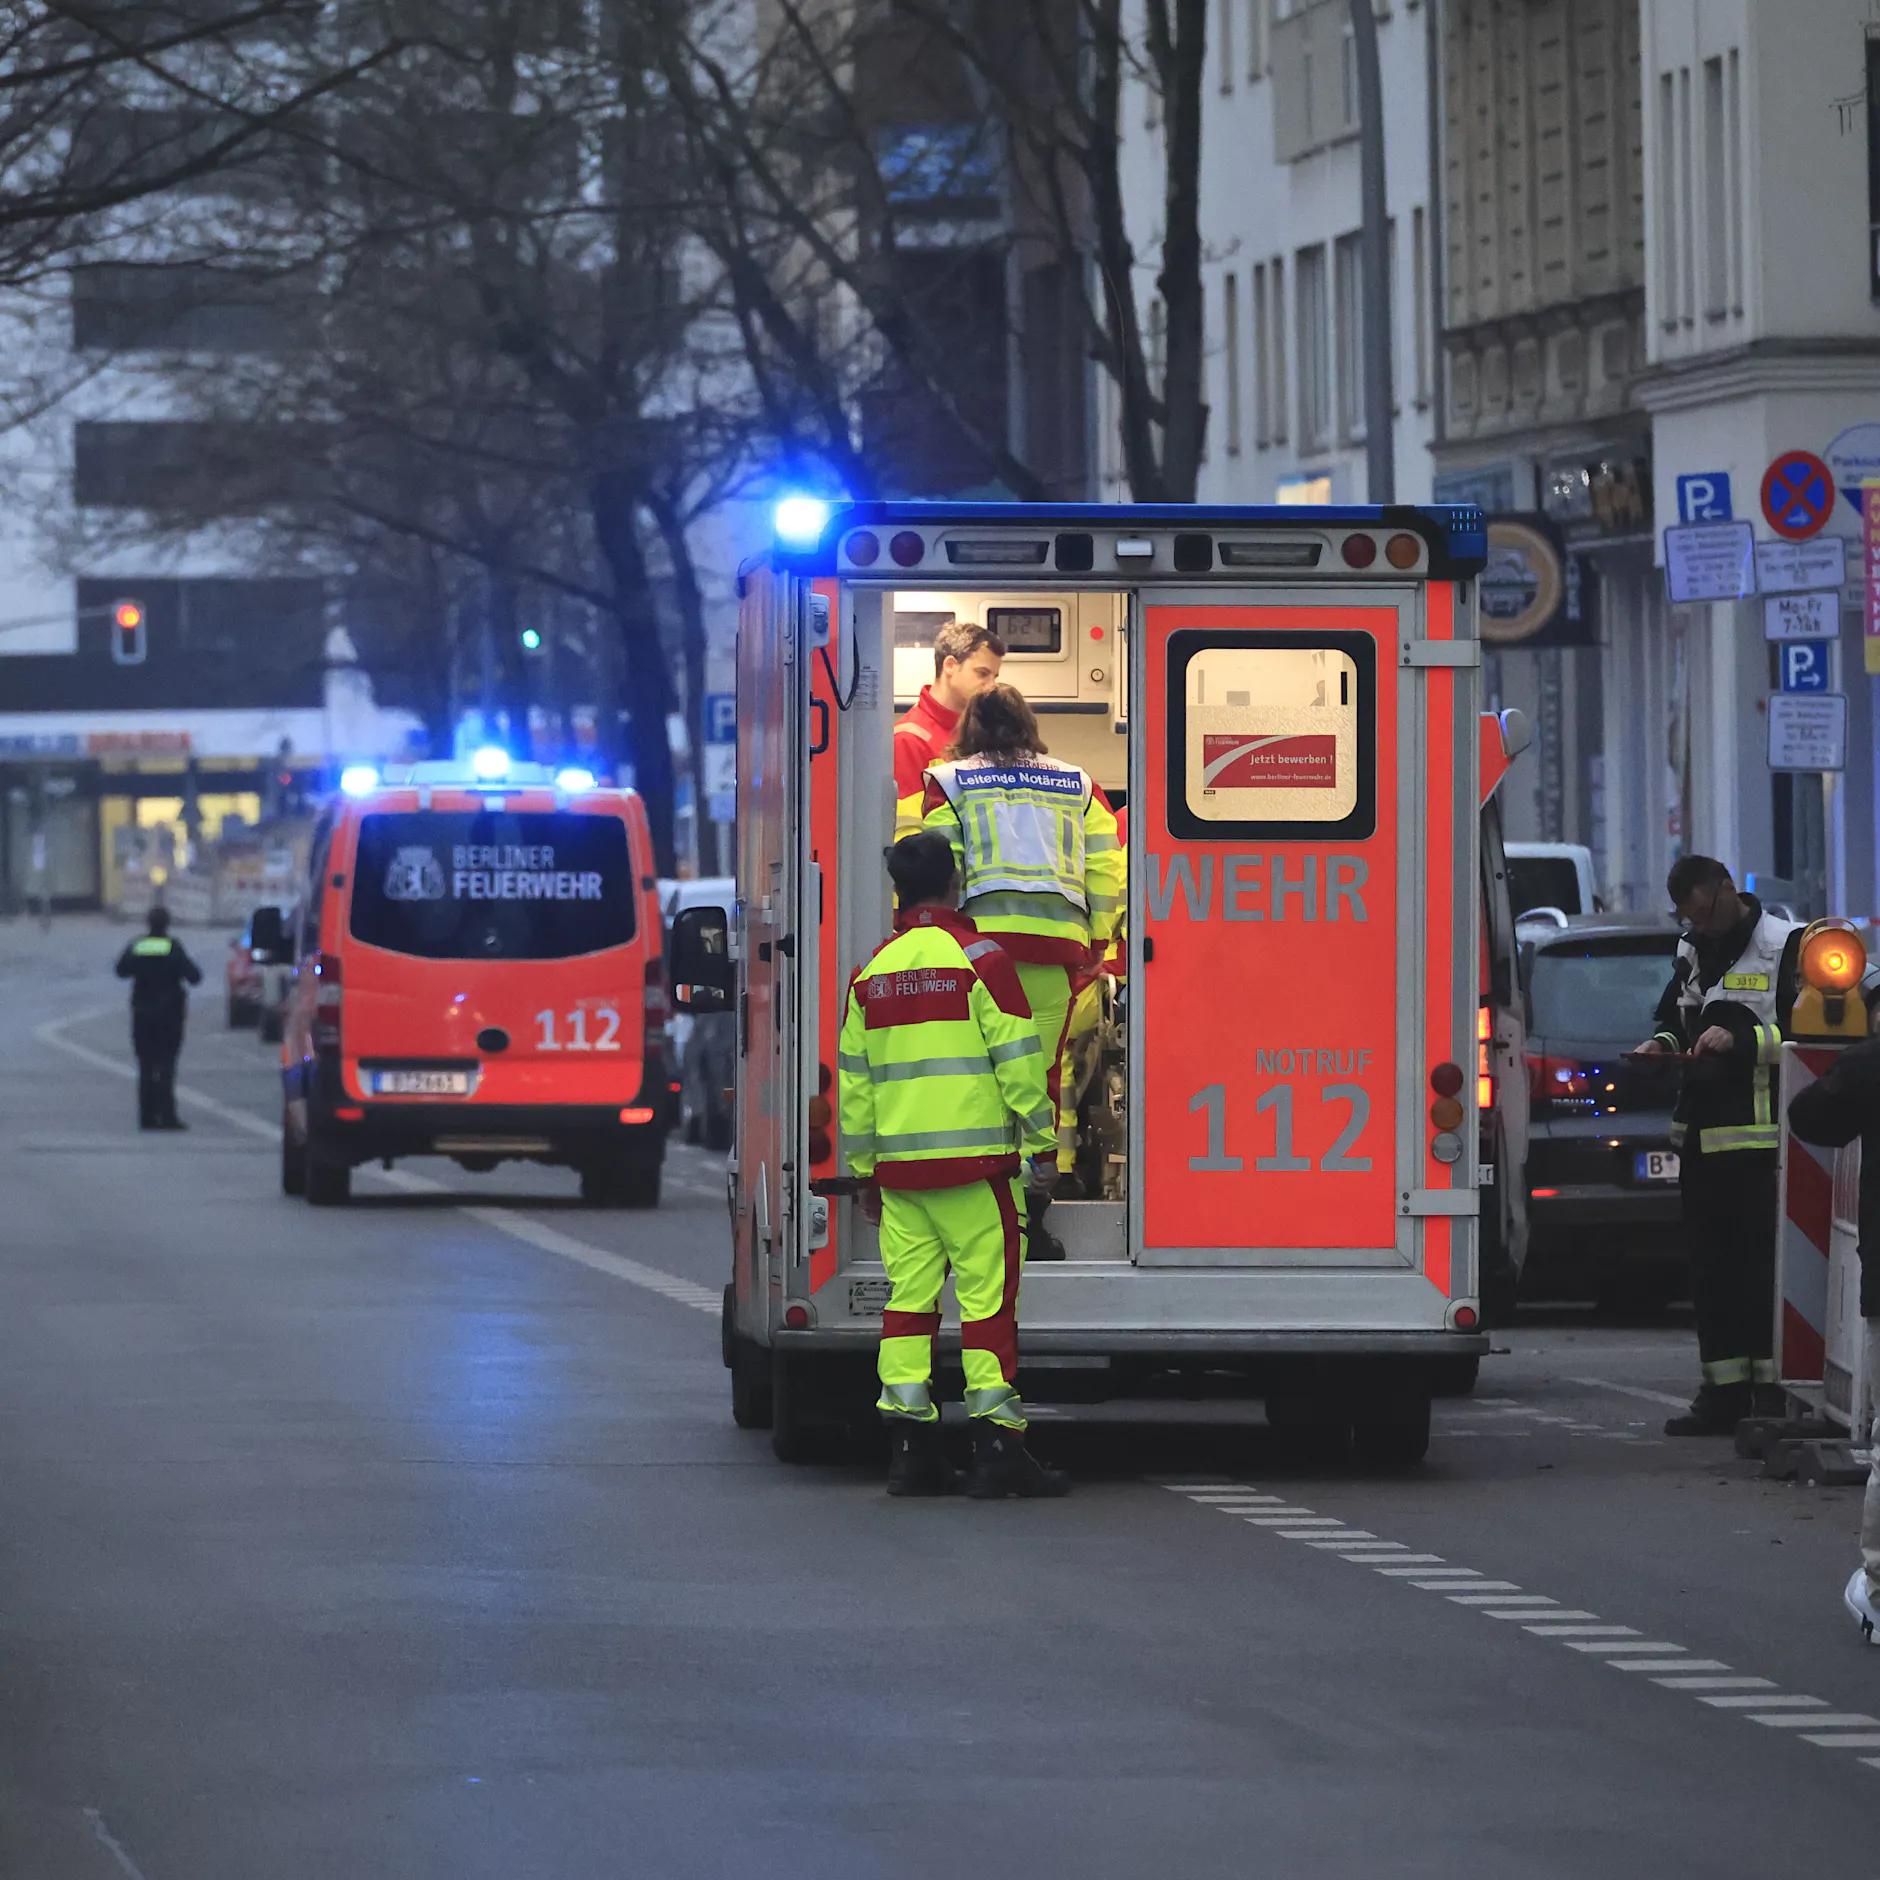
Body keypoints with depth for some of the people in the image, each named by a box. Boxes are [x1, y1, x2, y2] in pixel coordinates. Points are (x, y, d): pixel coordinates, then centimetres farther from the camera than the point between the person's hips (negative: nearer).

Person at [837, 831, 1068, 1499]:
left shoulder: (872, 972, 12)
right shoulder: (977, 957, -5)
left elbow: (854, 1078, 16)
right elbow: (1018, 1058, -8)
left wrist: (864, 1168, 22)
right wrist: (1041, 1142, -2)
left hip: (898, 1163, 5)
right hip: (974, 1161, -5)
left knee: (910, 1297, 7)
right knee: (987, 1294, -4)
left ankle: (911, 1449, 4)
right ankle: (996, 1446, -8)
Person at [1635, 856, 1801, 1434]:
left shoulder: (1786, 946, -6)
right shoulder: (1692, 952, 18)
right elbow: (1672, 1014, 31)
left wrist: (1742, 1040, -20)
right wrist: (1663, 1042, 9)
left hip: (1762, 1141, -8)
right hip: (1702, 1138, 8)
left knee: (1763, 1266, -8)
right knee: (1711, 1267, 8)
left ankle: (1771, 1388, -6)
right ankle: (1723, 1392, 12)